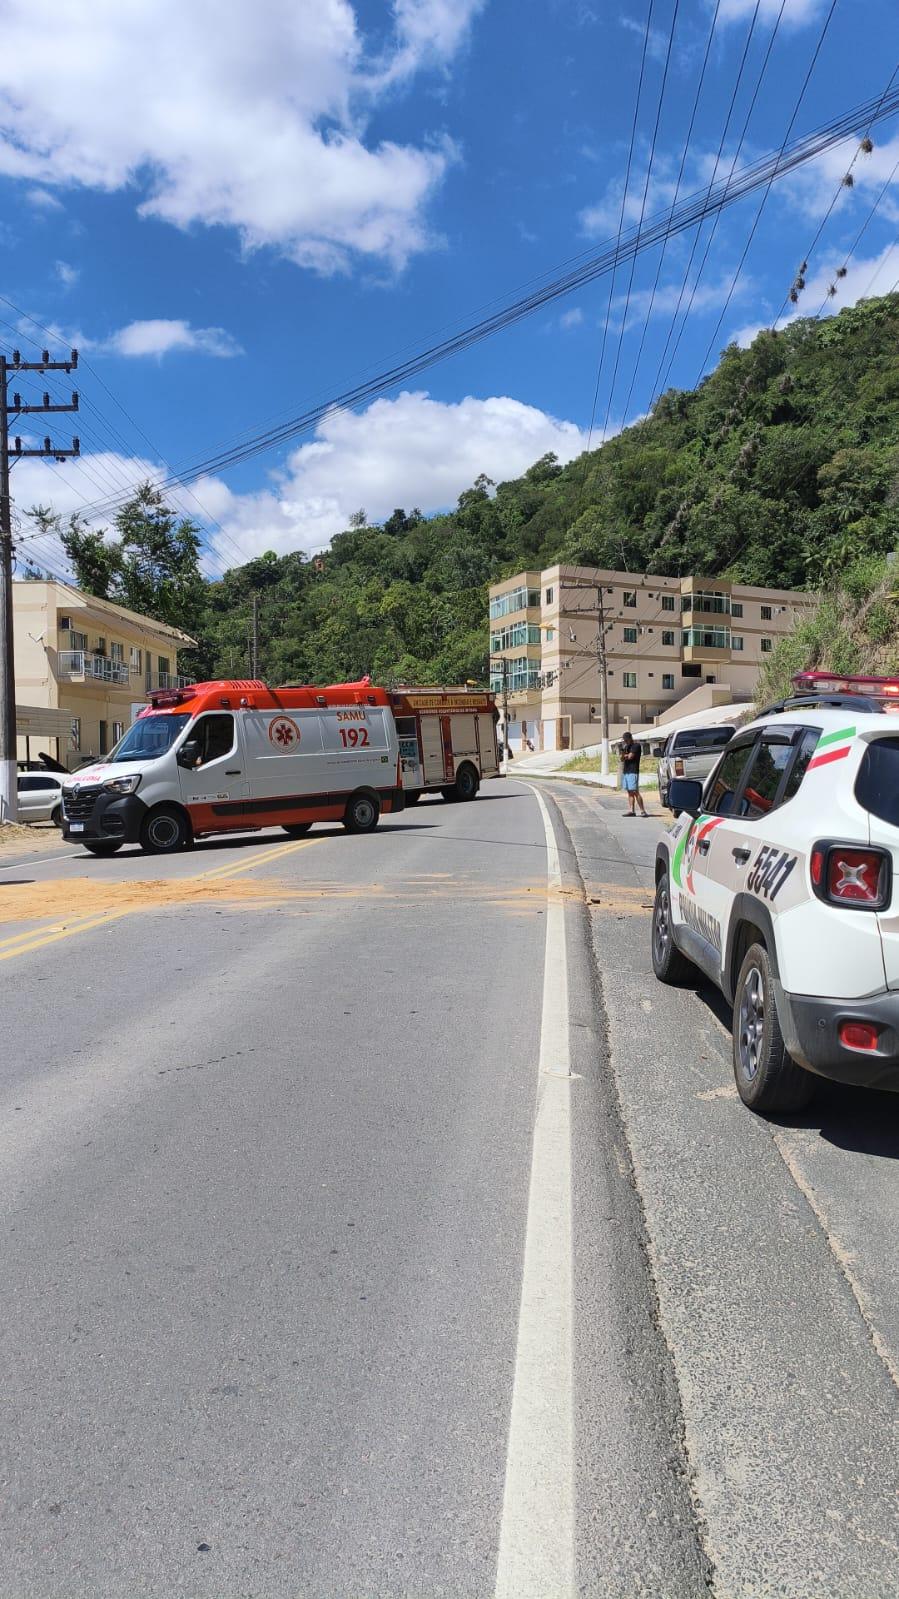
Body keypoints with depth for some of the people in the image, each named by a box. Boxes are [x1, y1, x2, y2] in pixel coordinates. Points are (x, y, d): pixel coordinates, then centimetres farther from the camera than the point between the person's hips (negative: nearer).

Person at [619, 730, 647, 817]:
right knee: (629, 792, 5)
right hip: (625, 771, 8)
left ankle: (643, 811, -12)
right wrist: (623, 750, -3)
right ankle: (631, 810, 5)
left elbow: (630, 756, -15)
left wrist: (625, 755, 5)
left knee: (635, 792, -12)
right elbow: (621, 759, 14)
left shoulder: (636, 746, -4)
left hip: (633, 772, -8)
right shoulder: (626, 746, 20)